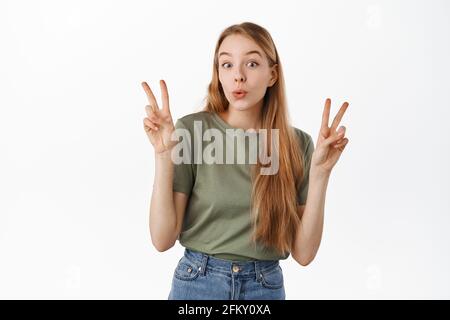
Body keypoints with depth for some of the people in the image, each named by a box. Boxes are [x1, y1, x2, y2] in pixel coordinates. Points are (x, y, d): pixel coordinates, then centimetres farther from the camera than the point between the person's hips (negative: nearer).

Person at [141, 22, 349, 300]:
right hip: (197, 282, -1)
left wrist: (319, 173, -17)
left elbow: (303, 252, -8)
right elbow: (163, 239, -12)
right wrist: (164, 156, -22)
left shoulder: (298, 144, -5)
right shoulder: (191, 130, -11)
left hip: (266, 287, 2)